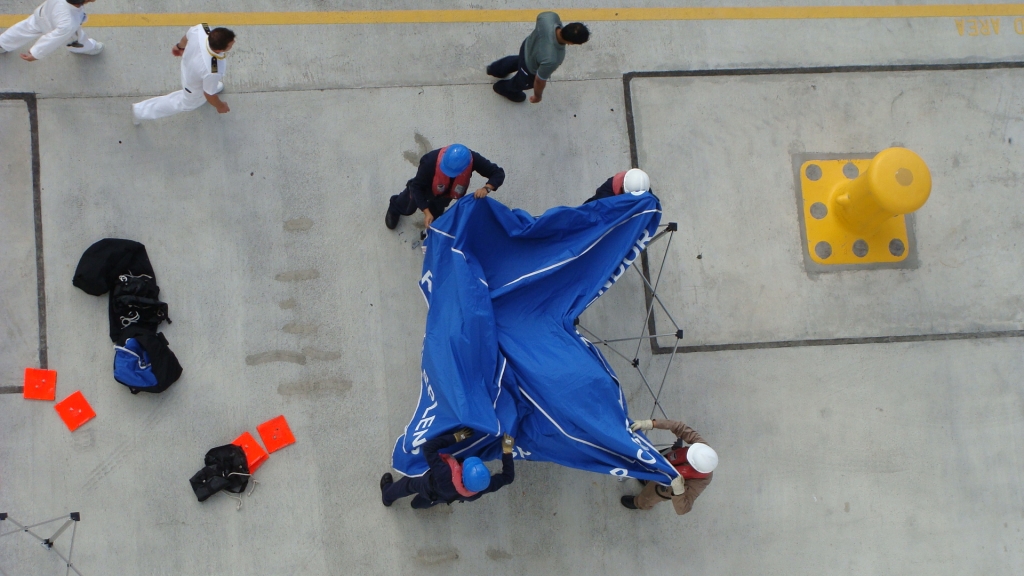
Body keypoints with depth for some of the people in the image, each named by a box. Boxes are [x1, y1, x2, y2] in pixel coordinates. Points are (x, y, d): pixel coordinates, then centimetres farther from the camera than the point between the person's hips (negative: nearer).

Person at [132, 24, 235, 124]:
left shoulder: (201, 29, -36)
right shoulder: (212, 72, -48)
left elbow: (187, 37, -10)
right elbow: (209, 95, -26)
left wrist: (180, 46, 13)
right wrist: (220, 106, -5)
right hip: (195, 91, -5)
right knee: (185, 104, 25)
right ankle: (139, 111, 42)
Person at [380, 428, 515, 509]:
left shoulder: (445, 475, -54)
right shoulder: (483, 488, -45)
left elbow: (428, 447, -48)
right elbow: (508, 476, -29)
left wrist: (455, 438, -42)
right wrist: (507, 451, -32)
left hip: (429, 488, -3)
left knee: (409, 484, 32)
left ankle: (388, 496, 62)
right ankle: (419, 504, 73)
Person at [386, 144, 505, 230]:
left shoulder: (473, 159, -43)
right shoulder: (432, 160, -48)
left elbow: (499, 173, -34)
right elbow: (417, 186, -36)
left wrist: (486, 188, -53)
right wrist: (426, 212, -42)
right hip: (428, 187, -1)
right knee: (408, 208, 26)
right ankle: (394, 209, 61)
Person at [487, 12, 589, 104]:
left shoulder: (550, 17, -38)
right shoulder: (551, 60, -48)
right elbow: (539, 80, -28)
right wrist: (538, 96, -6)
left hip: (527, 45, 5)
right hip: (530, 69, -5)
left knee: (518, 61, 41)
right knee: (521, 83, 33)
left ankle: (495, 69, 71)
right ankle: (503, 88, 67)